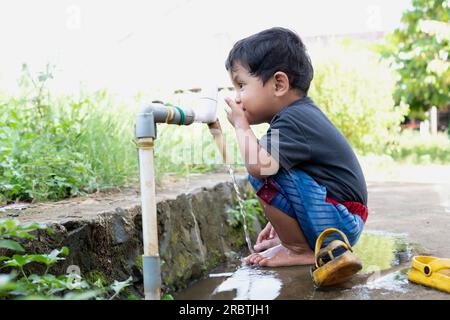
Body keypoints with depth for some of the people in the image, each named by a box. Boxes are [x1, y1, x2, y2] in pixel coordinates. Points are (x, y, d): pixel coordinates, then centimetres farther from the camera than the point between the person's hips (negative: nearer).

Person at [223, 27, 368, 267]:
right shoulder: (304, 113, 12)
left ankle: (301, 251, -7)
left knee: (262, 174, -23)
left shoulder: (292, 121, -20)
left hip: (340, 221, -11)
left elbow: (258, 165, -37)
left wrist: (241, 125, -18)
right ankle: (294, 239, 9)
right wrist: (278, 222, 25)